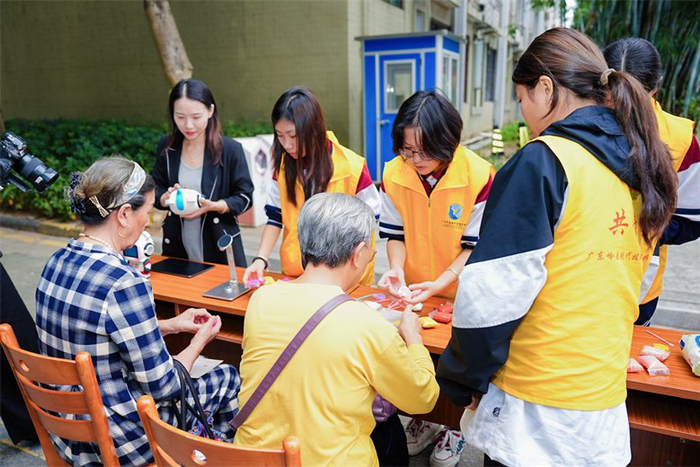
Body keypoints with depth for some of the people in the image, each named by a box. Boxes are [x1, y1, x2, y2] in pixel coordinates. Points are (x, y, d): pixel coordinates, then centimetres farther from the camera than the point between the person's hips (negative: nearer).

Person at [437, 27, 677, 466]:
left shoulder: (542, 162, -18)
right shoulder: (647, 168, 4)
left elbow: (494, 293, -20)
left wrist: (466, 379, -6)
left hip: (535, 410, -6)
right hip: (606, 401, 7)